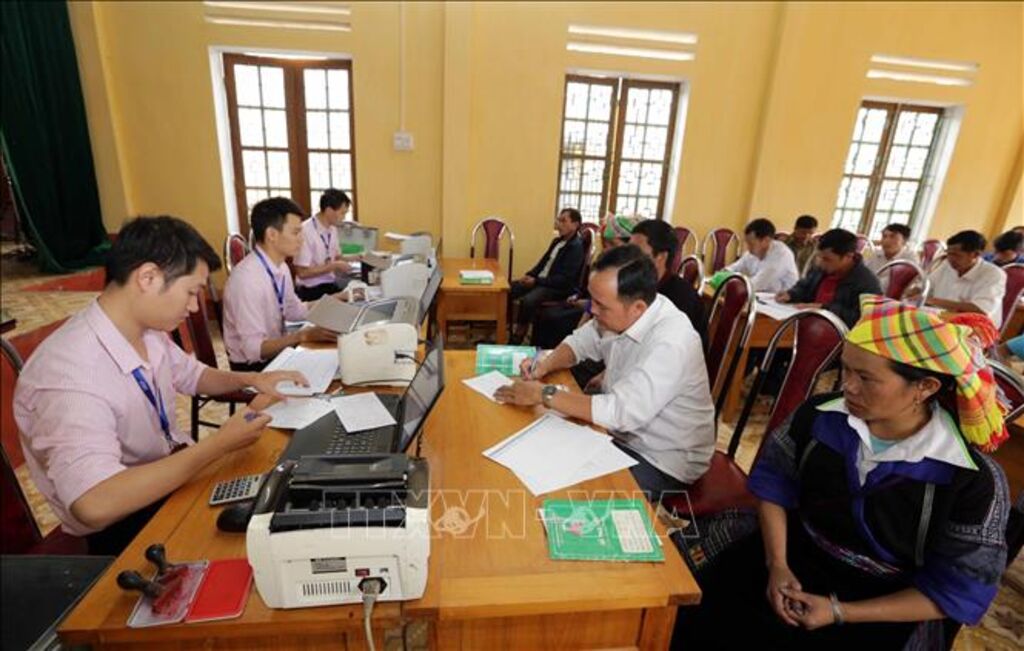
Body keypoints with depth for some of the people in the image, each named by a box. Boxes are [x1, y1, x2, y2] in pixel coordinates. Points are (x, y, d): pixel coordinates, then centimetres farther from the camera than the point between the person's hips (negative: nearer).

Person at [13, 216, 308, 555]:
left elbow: (191, 374, 14)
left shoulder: (149, 332, -7)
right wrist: (219, 444, -33)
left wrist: (249, 380, -3)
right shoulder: (71, 372, -31)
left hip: (172, 472, 7)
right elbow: (96, 505, -40)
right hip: (124, 526, -6)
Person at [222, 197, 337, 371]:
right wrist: (304, 335, -30)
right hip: (254, 366, -7)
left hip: (277, 353, 7)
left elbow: (293, 310, 13)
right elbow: (253, 349, -25)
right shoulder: (246, 278, -25)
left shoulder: (281, 267, -1)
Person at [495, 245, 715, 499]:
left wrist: (544, 394, -29)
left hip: (664, 462, -7)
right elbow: (580, 341, 8)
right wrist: (546, 364, -12)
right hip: (622, 434, 7)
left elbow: (620, 412, -36)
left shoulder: (672, 343, -32)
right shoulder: (620, 313, -9)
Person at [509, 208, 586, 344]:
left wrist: (536, 281, -21)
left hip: (559, 288, -9)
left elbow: (564, 279, -22)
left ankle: (517, 338, -18)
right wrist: (529, 275, 0)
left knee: (527, 300, -34)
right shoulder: (557, 240, 12)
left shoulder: (576, 247, -16)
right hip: (539, 280, 10)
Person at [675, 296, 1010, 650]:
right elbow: (774, 482, 2)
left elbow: (955, 590, -10)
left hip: (882, 611, -2)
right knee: (695, 618, -13)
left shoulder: (973, 480, -18)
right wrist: (777, 565, -8)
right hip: (796, 557, 3)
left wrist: (840, 612, -16)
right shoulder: (820, 415, -11)